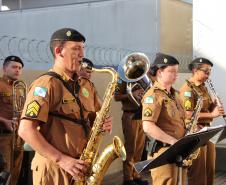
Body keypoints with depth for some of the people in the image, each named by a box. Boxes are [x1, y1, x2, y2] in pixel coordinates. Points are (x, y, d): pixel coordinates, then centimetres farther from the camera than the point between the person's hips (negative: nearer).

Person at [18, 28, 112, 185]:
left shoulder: (86, 85, 10)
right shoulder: (45, 85, -13)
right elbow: (26, 130, -19)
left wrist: (103, 123, -3)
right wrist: (62, 159, -22)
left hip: (82, 167, 7)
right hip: (54, 169, -7)